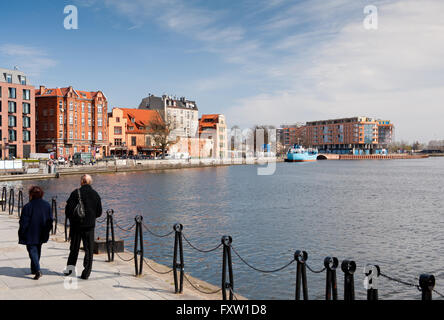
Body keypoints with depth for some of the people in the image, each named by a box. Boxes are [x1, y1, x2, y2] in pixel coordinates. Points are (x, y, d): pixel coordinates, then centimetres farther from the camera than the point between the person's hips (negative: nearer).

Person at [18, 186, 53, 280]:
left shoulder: (28, 206, -14)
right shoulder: (47, 205, 2)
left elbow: (24, 222, -12)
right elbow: (50, 220, 5)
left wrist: (21, 234, -2)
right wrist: (46, 232, 15)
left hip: (30, 235, -5)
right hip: (41, 235, 5)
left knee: (32, 251, -2)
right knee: (37, 251, 20)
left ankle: (37, 270, -16)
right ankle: (34, 269, 31)